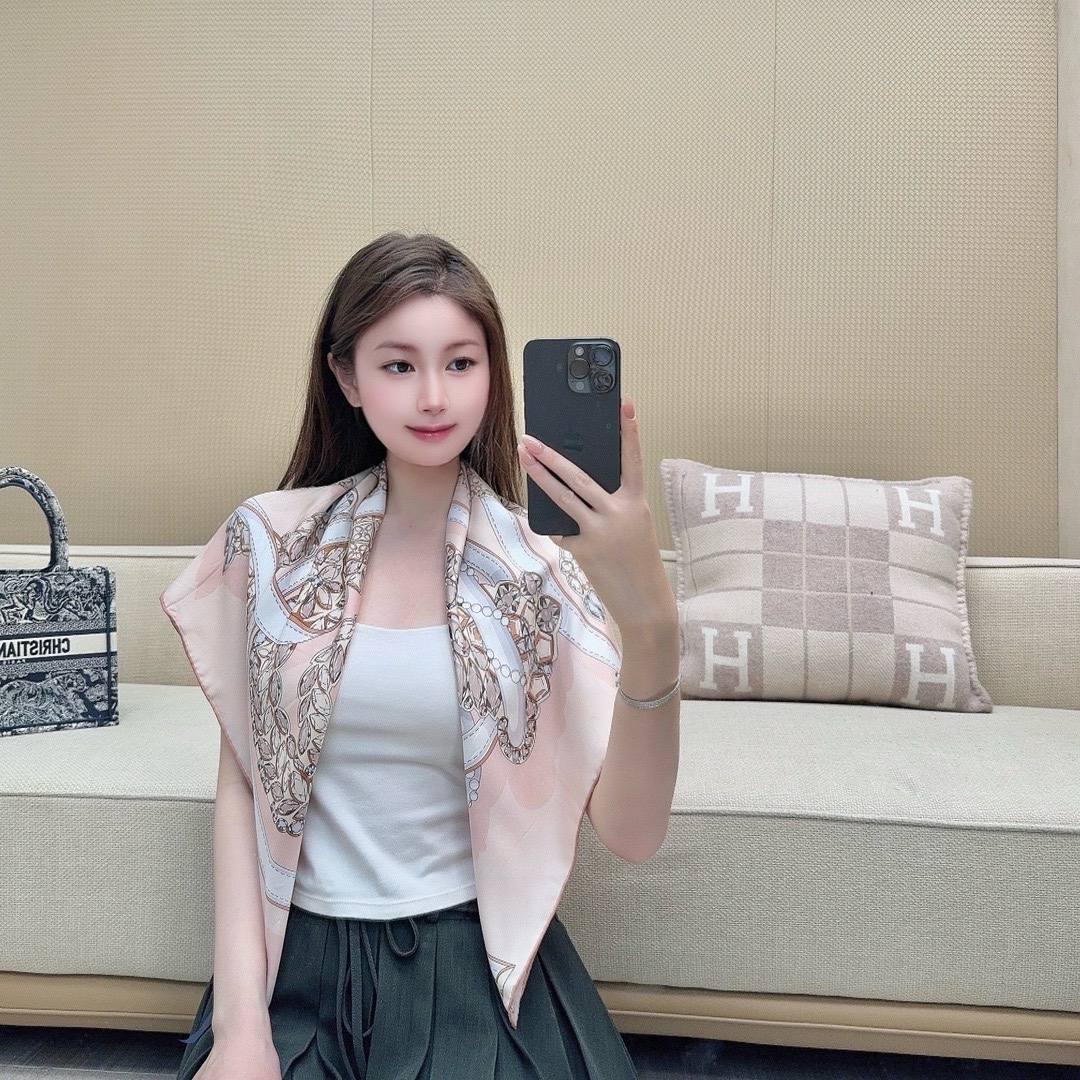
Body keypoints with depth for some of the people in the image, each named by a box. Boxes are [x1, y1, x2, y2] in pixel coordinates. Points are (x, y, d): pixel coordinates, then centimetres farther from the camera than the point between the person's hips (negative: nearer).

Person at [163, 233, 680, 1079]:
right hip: (299, 957, 1)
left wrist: (654, 627, -31)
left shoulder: (540, 568, -8)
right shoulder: (270, 540, -5)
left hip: (474, 962, 0)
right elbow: (239, 783, 2)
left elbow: (632, 833, -15)